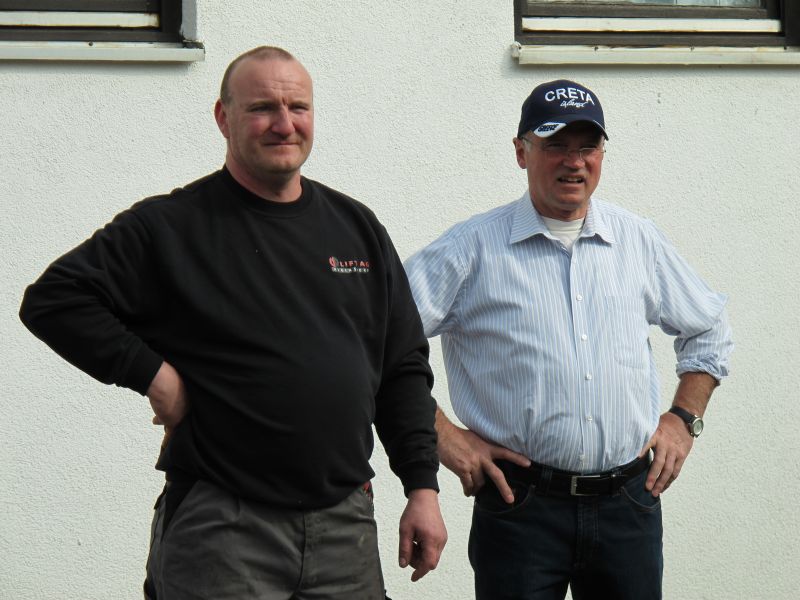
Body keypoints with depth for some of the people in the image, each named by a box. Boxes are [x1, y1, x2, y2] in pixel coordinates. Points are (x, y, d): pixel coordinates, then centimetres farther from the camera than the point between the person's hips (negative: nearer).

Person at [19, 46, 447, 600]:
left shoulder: (356, 227, 12)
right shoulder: (169, 227, -3)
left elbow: (405, 368, 15)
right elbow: (53, 300, -5)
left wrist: (423, 486, 8)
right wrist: (151, 373, -12)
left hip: (346, 523, 5)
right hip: (221, 528, -4)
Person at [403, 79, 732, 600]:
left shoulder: (639, 241, 10)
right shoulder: (473, 248, -2)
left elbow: (709, 330, 24)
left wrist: (683, 419, 13)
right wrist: (442, 434, -9)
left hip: (629, 503, 3)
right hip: (520, 504, -3)